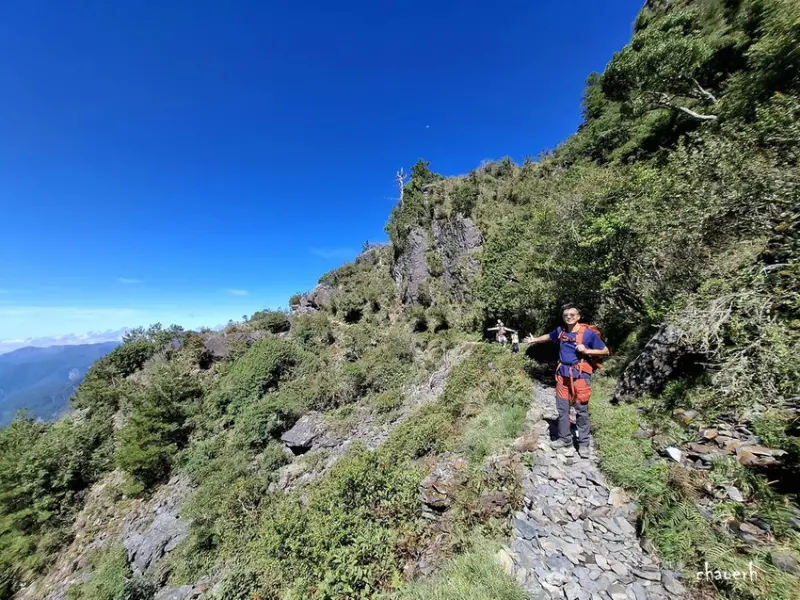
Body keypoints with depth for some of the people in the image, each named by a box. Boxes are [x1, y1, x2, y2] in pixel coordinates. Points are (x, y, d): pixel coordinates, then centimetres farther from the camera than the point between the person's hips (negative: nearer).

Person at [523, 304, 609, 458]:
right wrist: (534, 340, 35)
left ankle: (583, 443, 20)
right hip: (563, 374, 4)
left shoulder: (589, 332, -10)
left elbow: (605, 351, -3)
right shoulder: (560, 331, 2)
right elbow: (549, 337, 24)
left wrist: (586, 350, -18)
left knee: (581, 410, 5)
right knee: (562, 408, 12)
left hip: (580, 375, -4)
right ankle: (564, 438, 26)